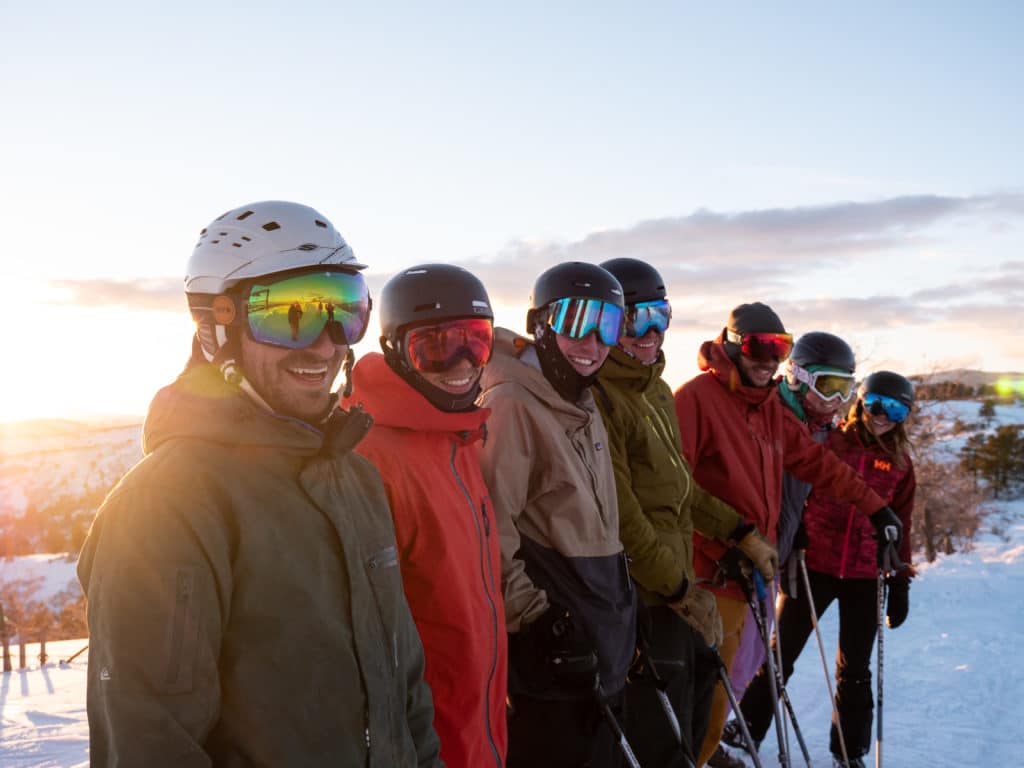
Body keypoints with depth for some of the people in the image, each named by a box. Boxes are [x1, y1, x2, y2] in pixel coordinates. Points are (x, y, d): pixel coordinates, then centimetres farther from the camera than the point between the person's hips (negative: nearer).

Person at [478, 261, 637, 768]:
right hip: (549, 637, -9)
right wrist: (528, 611, -19)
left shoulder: (585, 409, 13)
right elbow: (493, 524, -22)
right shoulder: (512, 403, -17)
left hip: (600, 626, 9)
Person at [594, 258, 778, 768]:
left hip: (675, 587, 9)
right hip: (641, 598, -9)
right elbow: (620, 515, -20)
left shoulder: (656, 391, 14)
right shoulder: (599, 398, -17)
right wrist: (681, 589, -15)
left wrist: (742, 533, 20)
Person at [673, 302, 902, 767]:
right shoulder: (697, 397, -13)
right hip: (708, 570, -8)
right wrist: (719, 546, -20)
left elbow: (815, 462, 23)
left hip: (745, 568, 8)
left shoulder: (770, 407, 15)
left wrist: (873, 505, 23)